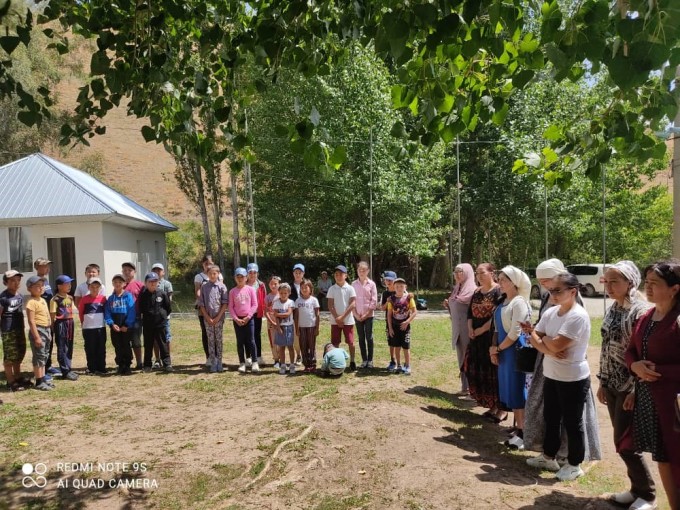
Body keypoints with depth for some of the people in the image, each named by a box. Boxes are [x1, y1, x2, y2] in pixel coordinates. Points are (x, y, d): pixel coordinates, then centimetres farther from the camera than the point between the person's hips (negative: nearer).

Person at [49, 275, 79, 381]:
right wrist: (54, 326, -12)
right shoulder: (55, 299, -11)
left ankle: (68, 369, 20)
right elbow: (52, 314, -11)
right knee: (62, 348, 0)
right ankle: (65, 371, 4)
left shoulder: (70, 298, 11)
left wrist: (71, 322, 10)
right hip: (61, 324, -7)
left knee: (69, 348, 12)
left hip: (70, 323, 7)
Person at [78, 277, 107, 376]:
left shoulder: (103, 299, 1)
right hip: (88, 328, -1)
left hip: (101, 327, 1)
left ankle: (101, 368, 13)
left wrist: (104, 321, 9)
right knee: (90, 349, 5)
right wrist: (83, 322, 12)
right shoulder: (84, 299, -3)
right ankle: (91, 369, 14)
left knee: (101, 349, 6)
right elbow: (80, 312, 7)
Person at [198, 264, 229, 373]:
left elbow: (225, 303, -4)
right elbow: (201, 304, 3)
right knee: (210, 340, 4)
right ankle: (212, 363, 9)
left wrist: (218, 317, -10)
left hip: (219, 318, -1)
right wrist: (207, 317, -6)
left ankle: (219, 362, 12)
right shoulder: (204, 286, 3)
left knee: (219, 340, 5)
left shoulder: (222, 286, -1)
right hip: (207, 318, 1)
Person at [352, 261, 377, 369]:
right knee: (361, 338, 6)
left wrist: (366, 314, -10)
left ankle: (370, 360, 8)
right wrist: (356, 314, -6)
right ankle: (364, 360, 13)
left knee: (369, 337, -1)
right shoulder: (354, 284, 3)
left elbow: (374, 301, -4)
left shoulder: (371, 284, -2)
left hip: (368, 315, -2)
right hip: (357, 315, 2)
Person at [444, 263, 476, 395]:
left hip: (468, 329, -8)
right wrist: (448, 305, 2)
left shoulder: (473, 290, -11)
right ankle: (465, 387, 23)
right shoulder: (456, 289, 13)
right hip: (457, 329, 8)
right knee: (462, 357, 13)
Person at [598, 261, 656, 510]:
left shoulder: (641, 310, -17)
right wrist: (602, 381, 13)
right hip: (613, 385, 8)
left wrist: (636, 390, -18)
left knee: (625, 442, -1)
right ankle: (637, 488, 30)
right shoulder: (612, 309, 7)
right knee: (622, 441, 14)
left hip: (631, 387, -7)